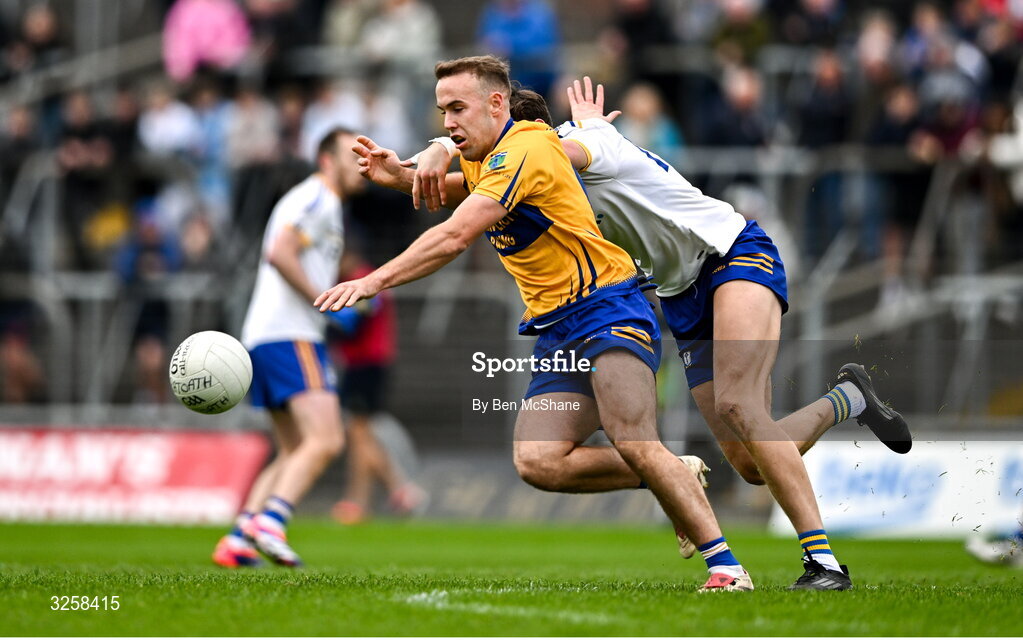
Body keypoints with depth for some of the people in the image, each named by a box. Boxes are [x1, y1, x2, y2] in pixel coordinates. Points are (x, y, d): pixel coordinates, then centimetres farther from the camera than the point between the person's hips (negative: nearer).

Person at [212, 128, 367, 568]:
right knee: (325, 440, -19)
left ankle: (237, 541, 6)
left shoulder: (323, 204, 26)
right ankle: (269, 522, -28)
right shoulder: (317, 198, -6)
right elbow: (279, 253, -21)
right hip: (290, 336, -11)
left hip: (265, 338, 11)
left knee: (295, 453, 11)